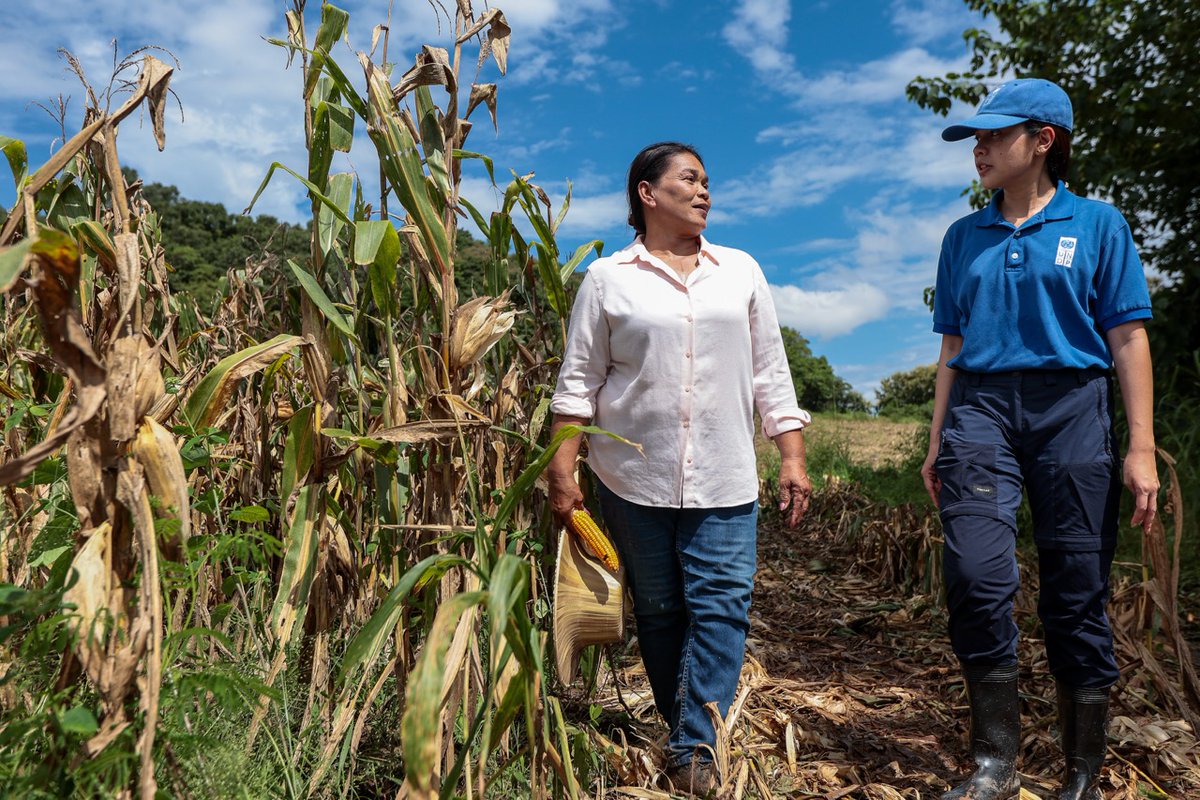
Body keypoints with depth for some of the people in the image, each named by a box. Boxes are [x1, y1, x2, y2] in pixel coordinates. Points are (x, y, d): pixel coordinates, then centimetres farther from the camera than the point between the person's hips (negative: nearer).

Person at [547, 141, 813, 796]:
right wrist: (562, 472, -4)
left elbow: (770, 374, 11)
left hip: (725, 483, 2)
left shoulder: (741, 272, 10)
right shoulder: (608, 279, 3)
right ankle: (685, 731, 27)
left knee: (722, 609, -5)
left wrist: (792, 458, 4)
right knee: (658, 613, 9)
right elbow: (578, 383, 2)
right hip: (633, 479, -1)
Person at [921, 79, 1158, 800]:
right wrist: (937, 442, 11)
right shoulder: (964, 237, 15)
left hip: (1070, 408, -1)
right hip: (981, 408, 2)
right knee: (976, 574, -15)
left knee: (1078, 593, 2)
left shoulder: (1097, 224, 7)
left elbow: (1129, 340, 2)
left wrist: (1142, 447, -6)